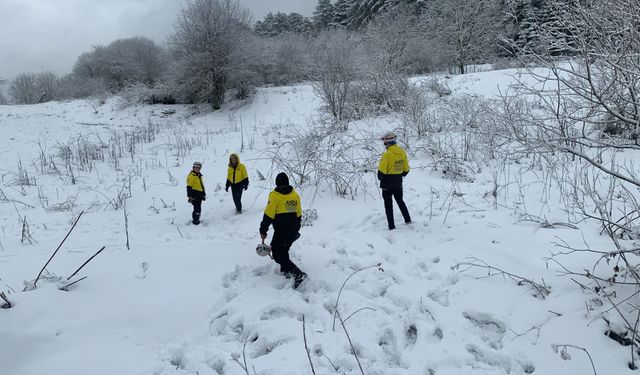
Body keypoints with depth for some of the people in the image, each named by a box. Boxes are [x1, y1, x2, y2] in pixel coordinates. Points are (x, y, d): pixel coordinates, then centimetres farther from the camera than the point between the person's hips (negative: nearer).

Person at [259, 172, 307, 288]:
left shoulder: (274, 195, -12)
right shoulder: (295, 195, 7)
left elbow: (268, 215, -14)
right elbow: (298, 215, 15)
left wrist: (263, 231, -7)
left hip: (281, 232, -7)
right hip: (293, 231, 7)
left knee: (278, 255, -3)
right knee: (284, 250, 25)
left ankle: (298, 274, -12)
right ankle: (285, 270, 29)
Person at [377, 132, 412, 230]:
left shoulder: (387, 154, -22)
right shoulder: (402, 153, -1)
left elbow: (381, 171, -21)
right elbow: (406, 169, 7)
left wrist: (380, 178, -1)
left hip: (387, 184, -6)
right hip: (398, 183, 6)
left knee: (388, 205, 5)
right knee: (400, 201, 24)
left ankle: (392, 226, 7)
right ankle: (408, 220, 30)